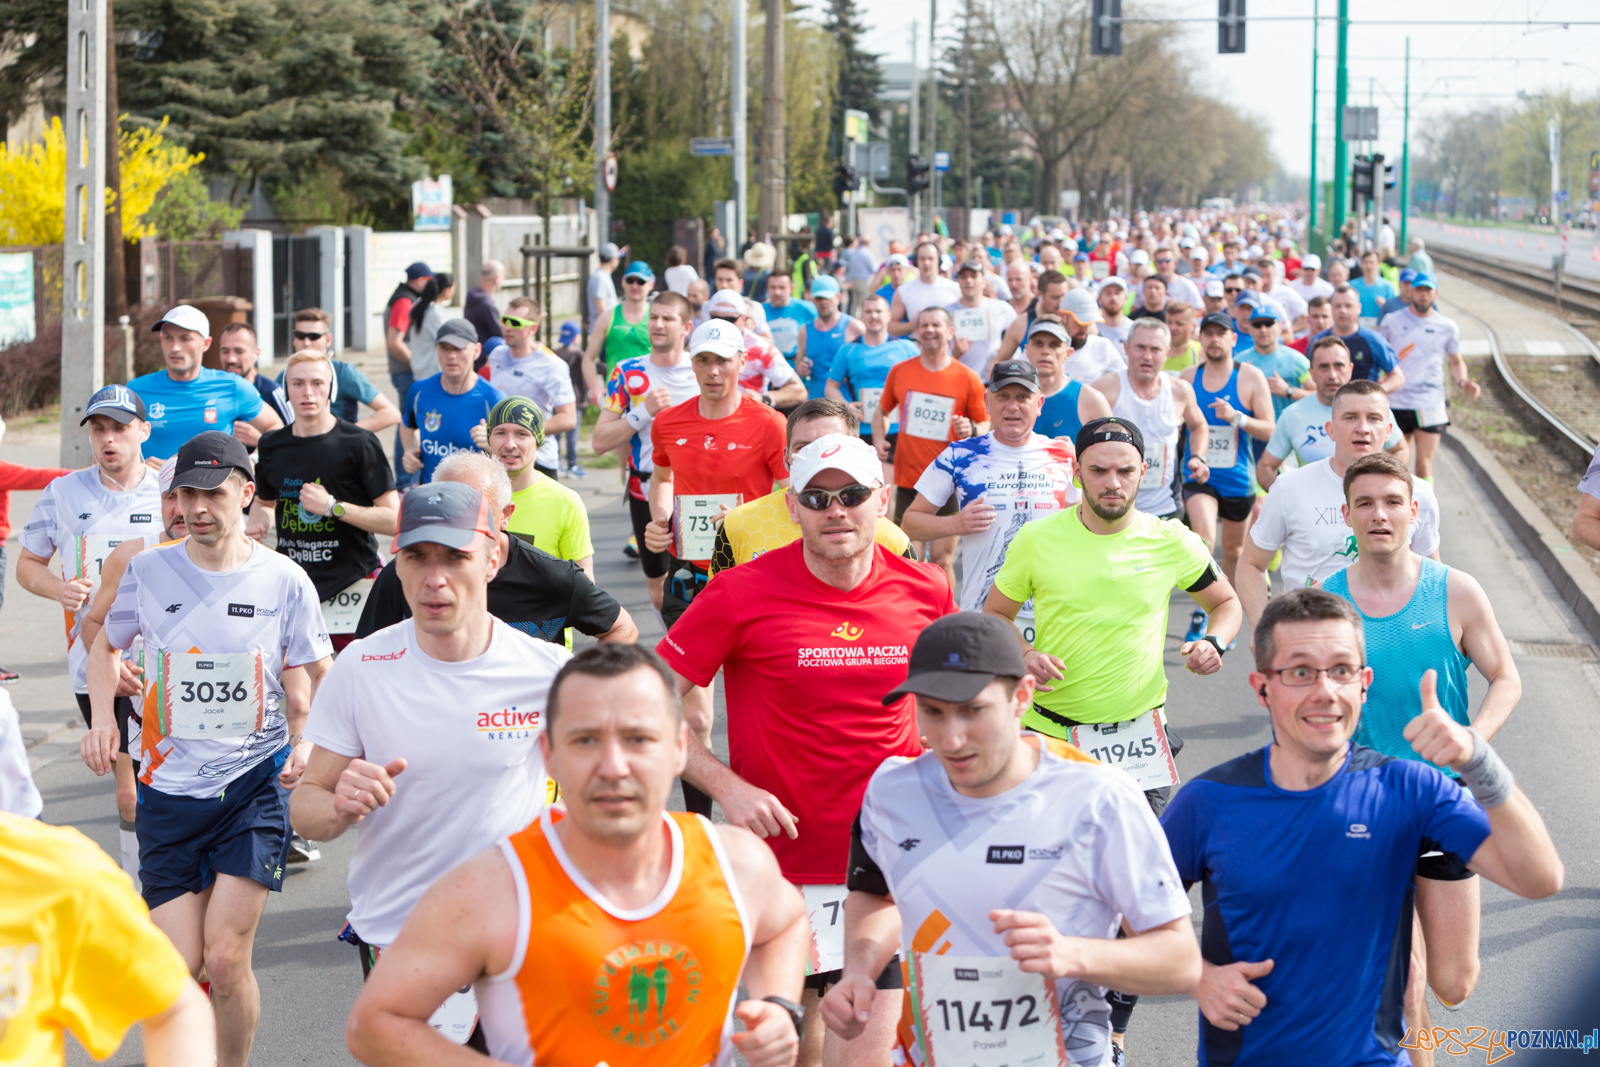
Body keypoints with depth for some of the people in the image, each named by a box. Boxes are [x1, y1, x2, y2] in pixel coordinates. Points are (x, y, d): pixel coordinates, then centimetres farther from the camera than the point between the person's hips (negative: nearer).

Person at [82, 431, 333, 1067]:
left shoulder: (284, 581, -4)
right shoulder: (147, 571, -2)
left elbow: (318, 676, 8)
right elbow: (105, 645, 17)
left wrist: (307, 743, -9)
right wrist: (101, 719, 1)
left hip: (256, 783, -1)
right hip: (168, 787, 2)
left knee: (225, 960, -11)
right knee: (179, 970, -2)